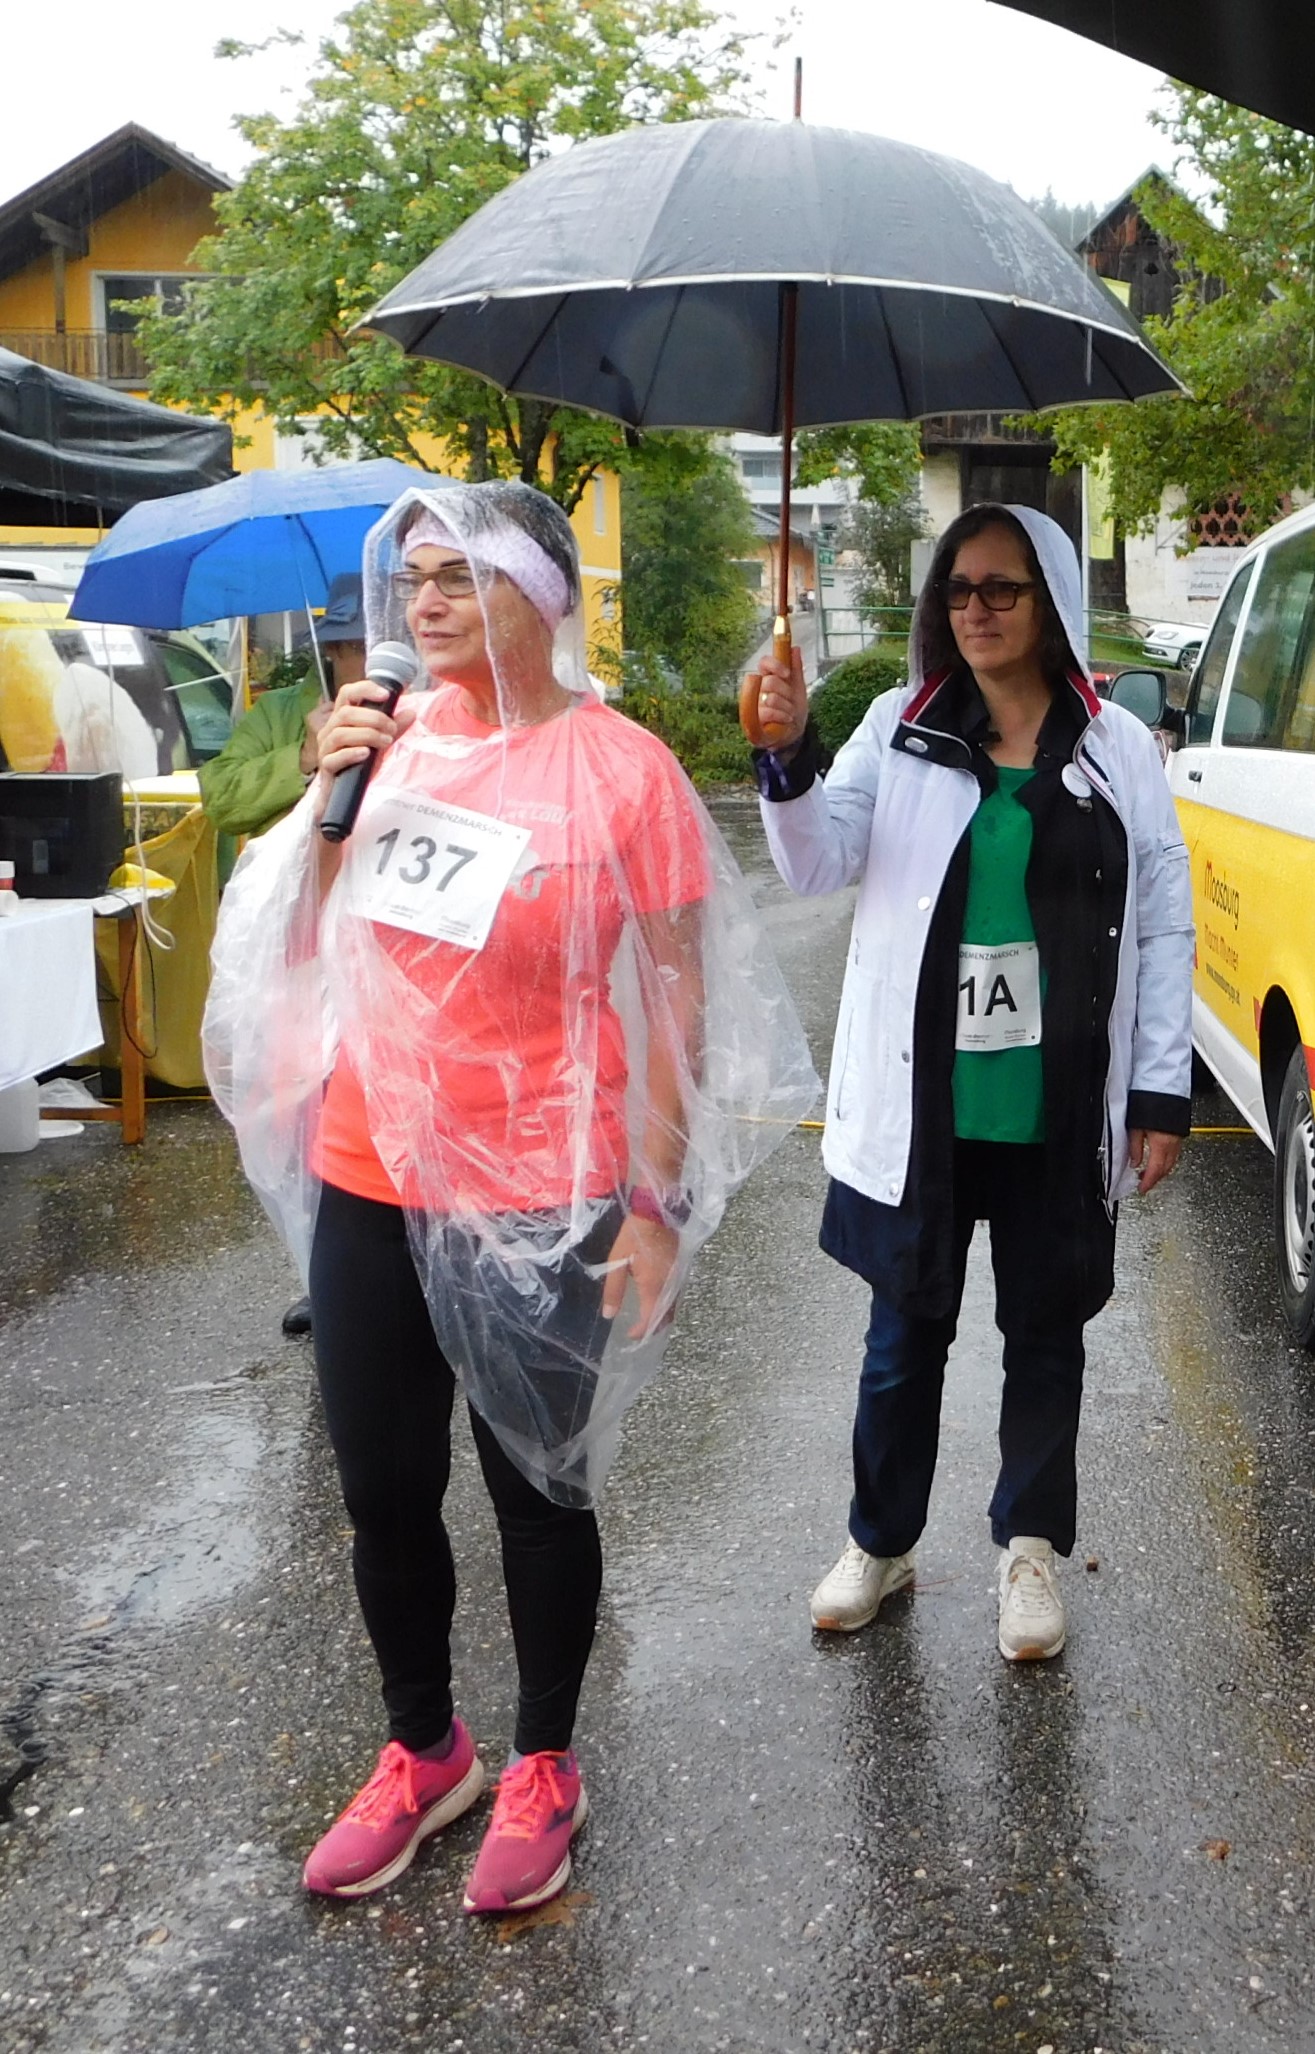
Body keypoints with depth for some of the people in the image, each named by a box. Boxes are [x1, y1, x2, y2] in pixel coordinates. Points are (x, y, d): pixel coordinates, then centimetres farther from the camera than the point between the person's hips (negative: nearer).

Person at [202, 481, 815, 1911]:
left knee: (537, 1488, 12)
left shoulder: (618, 765, -10)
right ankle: (423, 1752, 38)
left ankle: (543, 1765, 34)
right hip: (367, 1182, 5)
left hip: (537, 1200, -5)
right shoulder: (396, 733, 4)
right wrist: (330, 799, -5)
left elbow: (676, 998, -8)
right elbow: (308, 946, 12)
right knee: (383, 1493, 15)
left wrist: (657, 1205, -11)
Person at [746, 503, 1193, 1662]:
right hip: (921, 1105, 0)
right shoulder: (902, 731, 1)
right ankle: (881, 1543, 32)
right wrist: (788, 762, -28)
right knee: (907, 1333, 14)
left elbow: (1165, 927, 1)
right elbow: (821, 864, -9)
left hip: (1057, 1113, 0)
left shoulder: (1117, 751, 0)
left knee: (1045, 1335, 14)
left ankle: (1031, 1549, 32)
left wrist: (1162, 1093, -3)